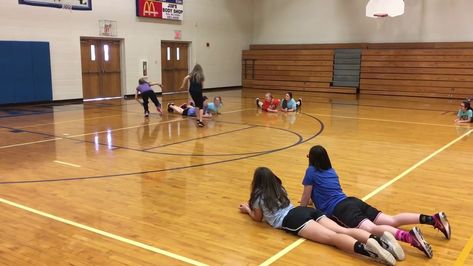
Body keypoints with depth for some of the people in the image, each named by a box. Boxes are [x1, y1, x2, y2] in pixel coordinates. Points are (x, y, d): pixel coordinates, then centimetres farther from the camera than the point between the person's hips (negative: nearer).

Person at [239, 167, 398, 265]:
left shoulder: (259, 196, 12)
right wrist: (252, 207, 63)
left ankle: (364, 248, -54)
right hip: (305, 211, 7)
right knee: (342, 231, -13)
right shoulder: (279, 189, 34)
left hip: (292, 220, -7)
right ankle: (380, 239, -37)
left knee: (331, 237, -28)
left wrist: (247, 209, 43)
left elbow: (258, 218, 25)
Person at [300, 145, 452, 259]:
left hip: (340, 210, -8)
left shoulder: (311, 172, 3)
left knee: (371, 229, -31)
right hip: (353, 202, 8)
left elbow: (305, 200, 9)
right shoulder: (331, 171, 26)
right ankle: (433, 219, -13)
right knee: (392, 220, 0)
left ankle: (409, 237, -55)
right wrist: (312, 201, 53)